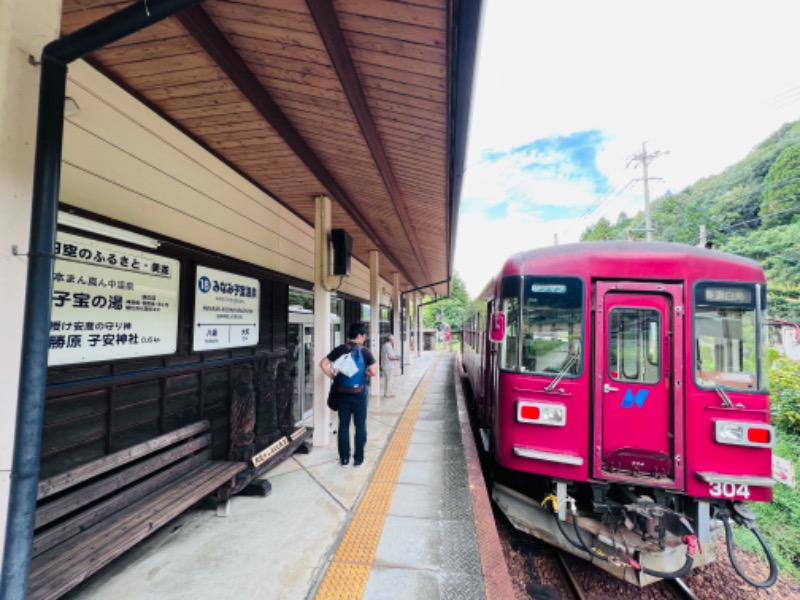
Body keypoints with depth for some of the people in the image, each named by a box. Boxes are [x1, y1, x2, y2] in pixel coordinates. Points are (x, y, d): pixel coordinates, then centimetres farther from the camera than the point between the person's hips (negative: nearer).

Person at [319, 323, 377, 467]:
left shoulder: (340, 349, -2)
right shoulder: (365, 352, -8)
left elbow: (323, 364, -6)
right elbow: (374, 372, -13)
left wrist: (333, 377, 2)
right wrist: (364, 373, 6)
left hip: (342, 393, 2)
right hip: (359, 394, -2)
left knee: (343, 425, 12)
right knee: (360, 425, 10)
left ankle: (344, 458, 20)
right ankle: (358, 458, 17)